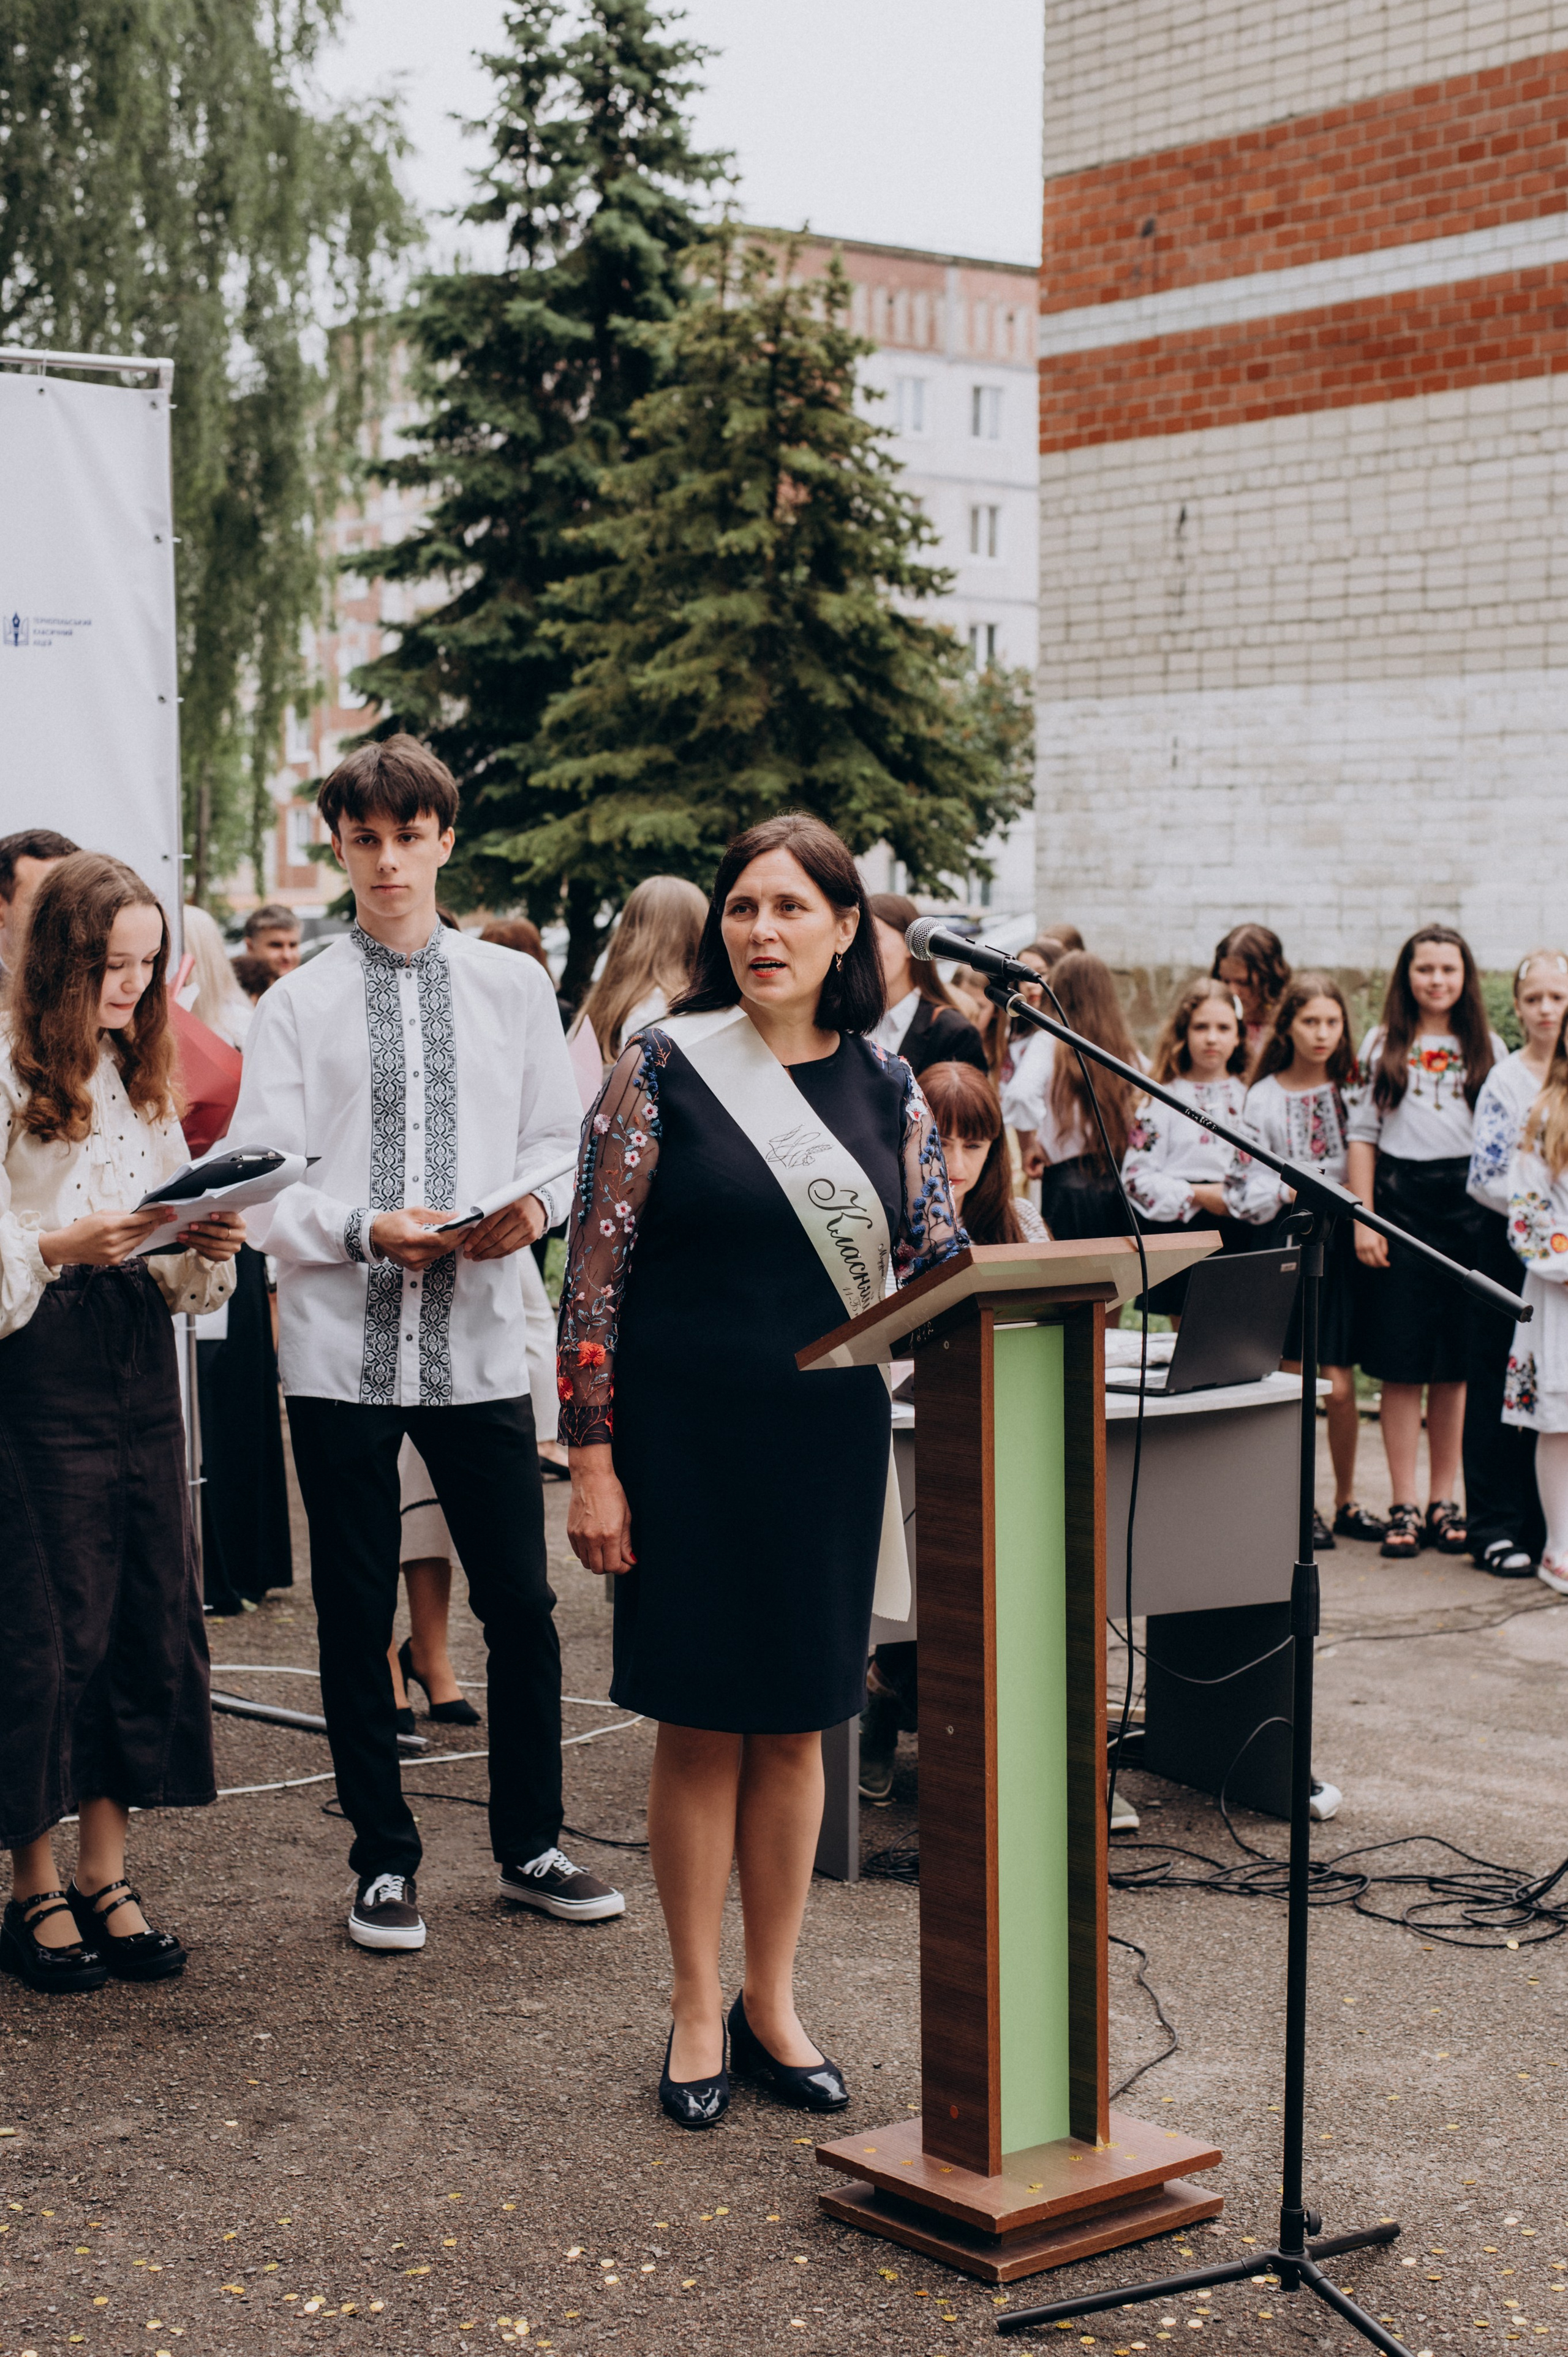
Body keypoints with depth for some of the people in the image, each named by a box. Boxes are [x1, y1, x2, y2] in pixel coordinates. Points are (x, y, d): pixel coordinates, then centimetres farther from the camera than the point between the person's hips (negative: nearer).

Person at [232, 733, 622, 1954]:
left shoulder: (513, 986, 9)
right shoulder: (298, 1003, 2)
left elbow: (560, 1137, 11)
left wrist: (535, 1202, -10)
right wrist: (366, 1231, -19)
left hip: (481, 1337, 1)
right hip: (343, 1343, -1)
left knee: (523, 1608, 6)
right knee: (356, 1621, 7)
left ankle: (531, 1846, 24)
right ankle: (385, 1862, 22)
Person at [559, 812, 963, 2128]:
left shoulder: (884, 1086, 5)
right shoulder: (665, 1068, -5)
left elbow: (938, 1262, 7)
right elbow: (596, 1269, -7)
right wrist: (591, 1459, -11)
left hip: (829, 1438, 3)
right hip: (684, 1438, -3)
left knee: (796, 1724, 10)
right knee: (700, 1723, 4)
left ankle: (772, 2003, 24)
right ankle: (697, 2010, 19)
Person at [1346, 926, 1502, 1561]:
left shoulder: (1487, 1048, 9)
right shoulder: (1382, 1045, 8)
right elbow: (1363, 1134, 5)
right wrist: (1363, 1220, -4)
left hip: (1468, 1202, 1)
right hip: (1399, 1200, -1)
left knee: (1454, 1365, 5)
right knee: (1401, 1364, -2)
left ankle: (1445, 1501, 13)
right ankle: (1404, 1506, 3)